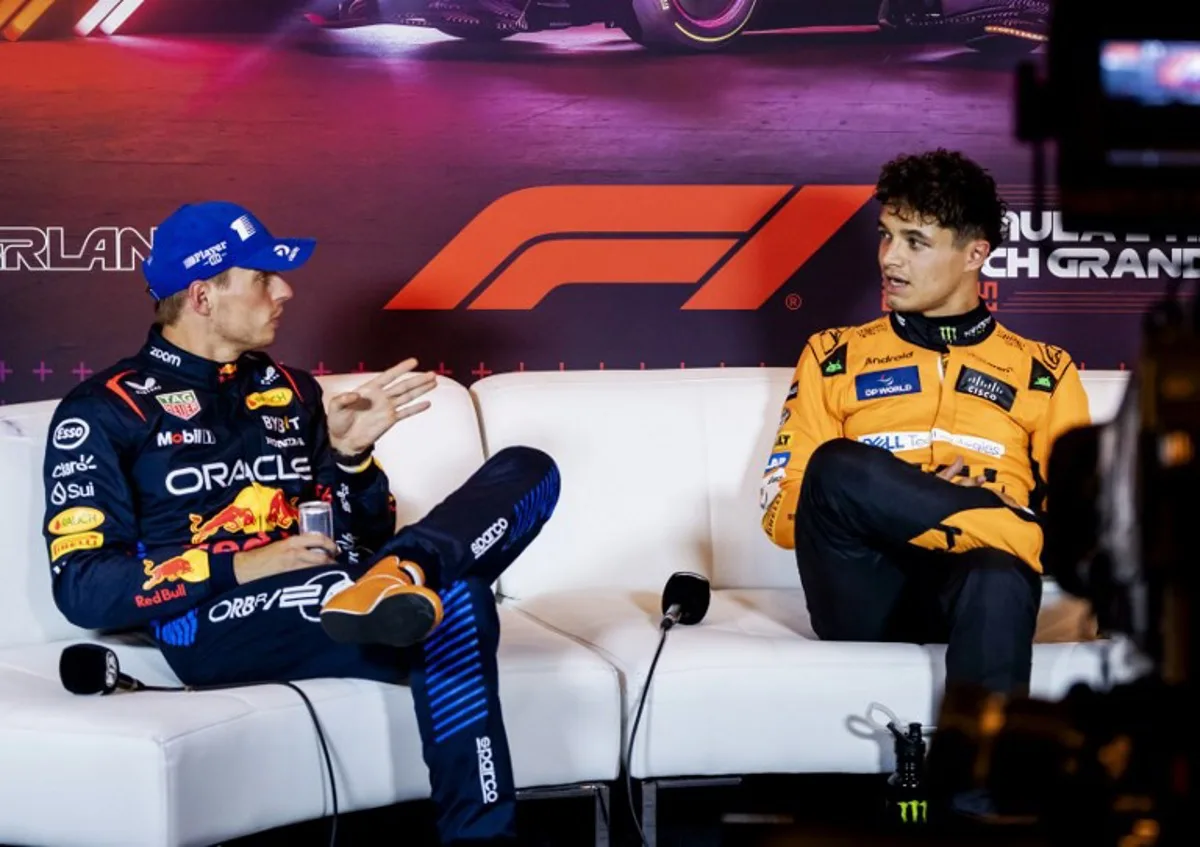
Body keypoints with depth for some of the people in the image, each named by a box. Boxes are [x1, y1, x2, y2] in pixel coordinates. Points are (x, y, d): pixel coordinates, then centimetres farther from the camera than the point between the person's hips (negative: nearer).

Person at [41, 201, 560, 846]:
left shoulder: (289, 389, 26)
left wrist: (351, 453, 3)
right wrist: (238, 567, -15)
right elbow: (82, 587, -3)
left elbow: (366, 537, 25)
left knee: (528, 471, -14)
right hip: (211, 621, -7)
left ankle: (404, 574, -41)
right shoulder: (104, 411, 7)